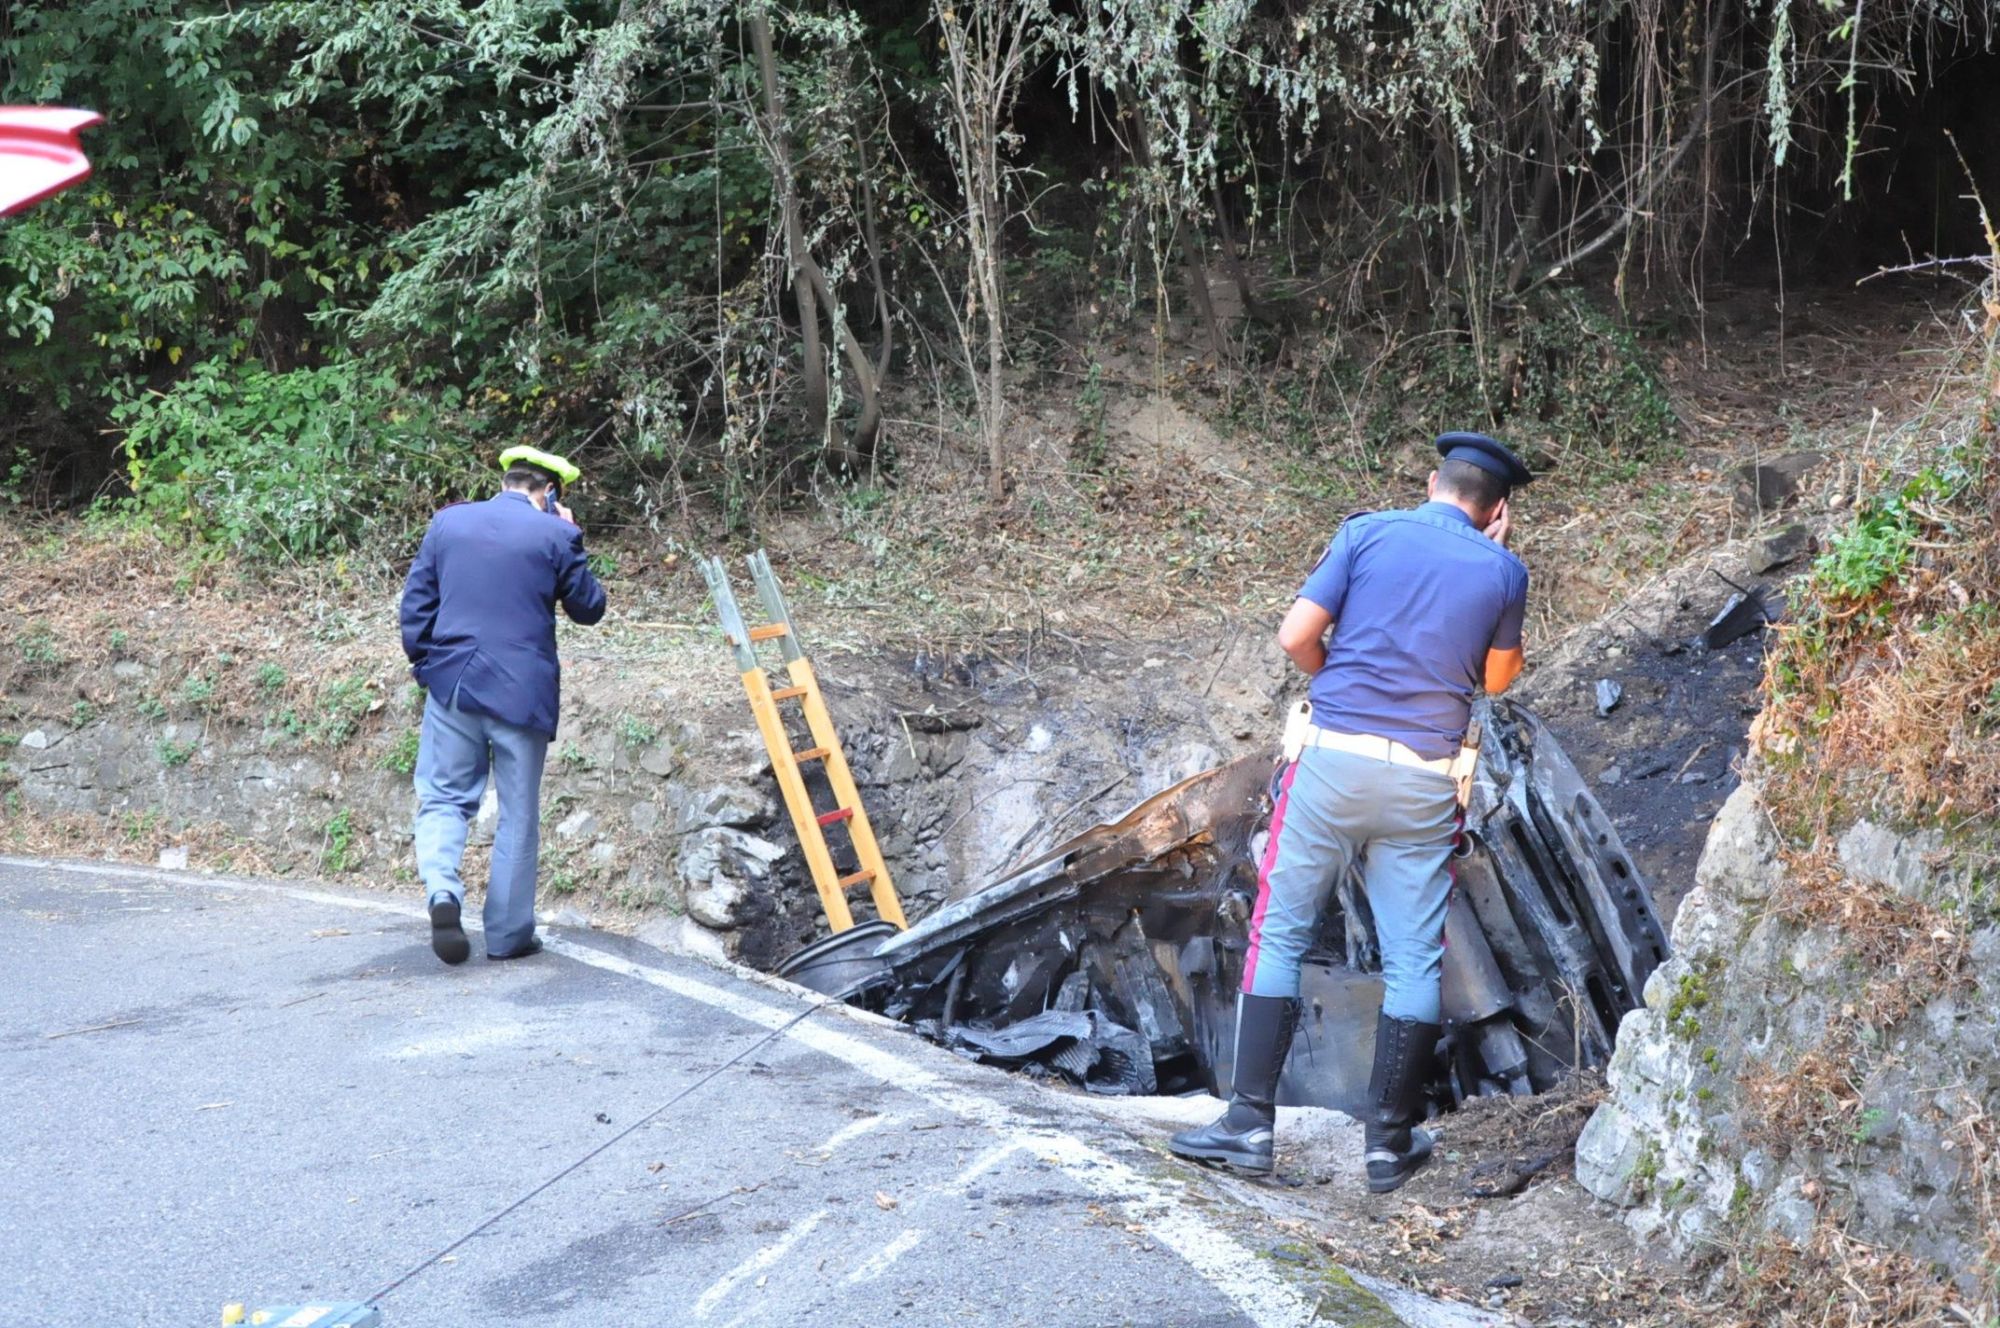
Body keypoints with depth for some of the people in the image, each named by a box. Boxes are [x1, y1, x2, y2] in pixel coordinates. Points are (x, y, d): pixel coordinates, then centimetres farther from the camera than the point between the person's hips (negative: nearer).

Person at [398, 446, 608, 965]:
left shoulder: (448, 521, 4)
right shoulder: (555, 535, -5)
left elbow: (416, 601, 7)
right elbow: (589, 608, 6)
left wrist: (422, 661, 19)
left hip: (452, 684, 2)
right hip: (522, 691, -2)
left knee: (444, 797, 12)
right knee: (518, 814, 9)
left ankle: (441, 888, -16)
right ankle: (507, 934, 14)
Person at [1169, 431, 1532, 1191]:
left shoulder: (1368, 533, 2)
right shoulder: (1502, 571, 5)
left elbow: (1295, 637, -4)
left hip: (1334, 758, -1)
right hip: (1424, 781, 1)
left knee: (1280, 933, 6)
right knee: (1413, 959, 7)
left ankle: (1250, 1123, 4)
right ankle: (1390, 1141, 11)